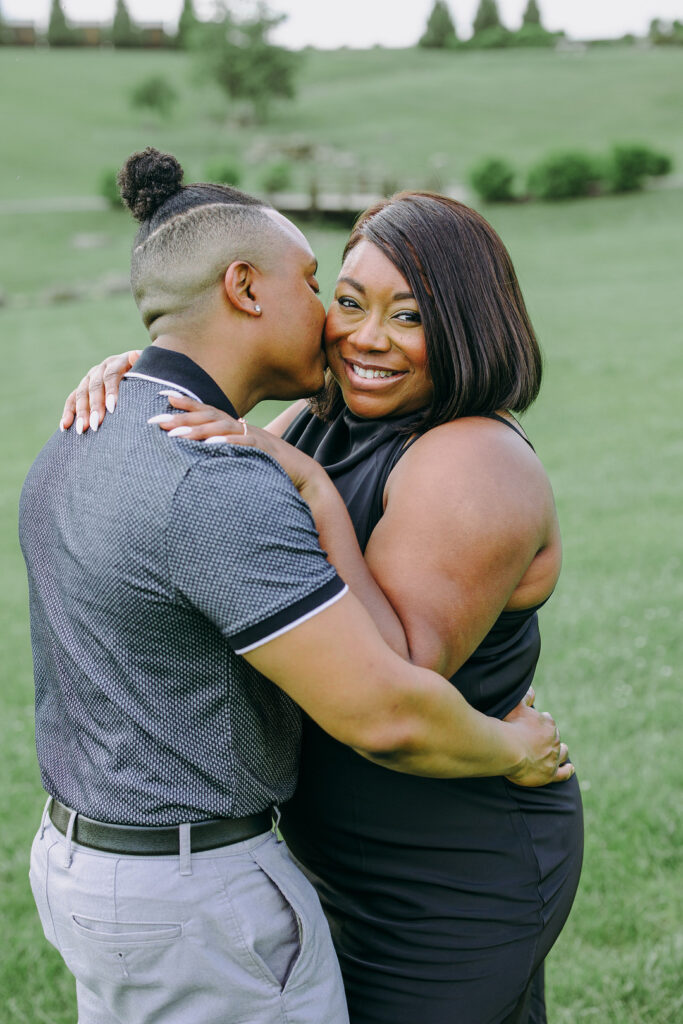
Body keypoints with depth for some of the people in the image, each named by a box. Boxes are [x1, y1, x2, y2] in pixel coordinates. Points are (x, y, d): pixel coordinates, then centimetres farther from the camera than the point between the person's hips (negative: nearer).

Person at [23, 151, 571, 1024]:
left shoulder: (76, 451, 3)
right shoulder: (219, 489, -28)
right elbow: (385, 717, -29)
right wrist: (511, 750, -8)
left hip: (89, 853, 9)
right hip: (196, 906, -9)